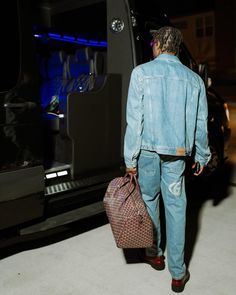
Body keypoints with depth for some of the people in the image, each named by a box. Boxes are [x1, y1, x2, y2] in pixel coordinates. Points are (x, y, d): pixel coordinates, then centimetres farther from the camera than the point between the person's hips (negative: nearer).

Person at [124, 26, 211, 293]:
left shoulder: (142, 72, -4)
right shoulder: (194, 79, 5)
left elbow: (135, 119, -9)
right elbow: (201, 123, 8)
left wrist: (130, 158, -5)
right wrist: (202, 156, 19)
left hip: (148, 149, -2)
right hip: (177, 151, 2)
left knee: (149, 199, 17)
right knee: (176, 207, 7)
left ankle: (155, 253, 33)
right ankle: (178, 273, 15)